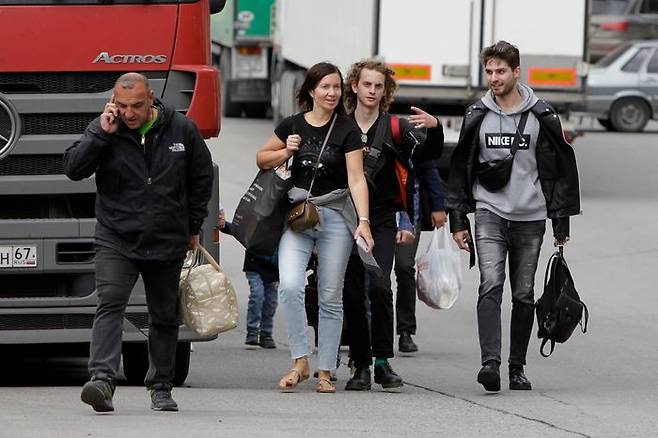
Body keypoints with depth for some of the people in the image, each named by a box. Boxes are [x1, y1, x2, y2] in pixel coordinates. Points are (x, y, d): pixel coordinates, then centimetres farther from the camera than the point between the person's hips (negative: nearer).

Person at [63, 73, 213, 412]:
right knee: (110, 306, -19)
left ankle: (161, 387, 23)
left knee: (165, 317, 11)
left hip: (168, 243, 2)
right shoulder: (103, 130, -3)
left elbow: (201, 178, 12)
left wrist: (194, 226, 13)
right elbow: (73, 168, -11)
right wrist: (102, 134, -19)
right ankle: (102, 379, -30)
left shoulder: (182, 129, -1)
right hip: (116, 240, -2)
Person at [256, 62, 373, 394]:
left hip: (335, 216, -1)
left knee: (331, 297, 3)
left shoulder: (347, 131, -3)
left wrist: (363, 221, -23)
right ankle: (300, 362, -8)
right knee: (290, 286, -17)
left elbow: (356, 179, -11)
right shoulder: (292, 126, 4)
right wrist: (285, 153, -5)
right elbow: (261, 159, 16)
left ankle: (325, 372, 11)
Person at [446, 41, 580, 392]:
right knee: (491, 285, -17)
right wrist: (458, 220, 6)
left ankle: (517, 367, 15)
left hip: (530, 218, 1)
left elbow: (561, 169, 6)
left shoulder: (542, 117, 2)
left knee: (524, 295, 6)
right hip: (489, 214, 0)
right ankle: (490, 362, -27)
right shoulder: (476, 117, 5)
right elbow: (460, 169, 11)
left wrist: (561, 221, 3)